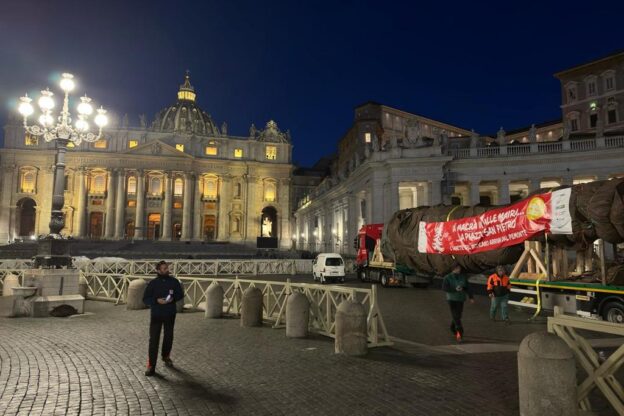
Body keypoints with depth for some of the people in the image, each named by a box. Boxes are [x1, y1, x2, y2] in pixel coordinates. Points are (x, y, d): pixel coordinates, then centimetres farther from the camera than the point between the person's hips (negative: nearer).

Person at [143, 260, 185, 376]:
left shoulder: (174, 281, -2)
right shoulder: (153, 283, -7)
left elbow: (181, 294, 6)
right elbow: (145, 299, -5)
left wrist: (173, 298, -14)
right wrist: (156, 300, -22)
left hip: (170, 314, 2)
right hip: (156, 314, -2)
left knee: (168, 336, 17)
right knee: (154, 339, -6)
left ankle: (166, 356, 41)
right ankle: (151, 366, -1)